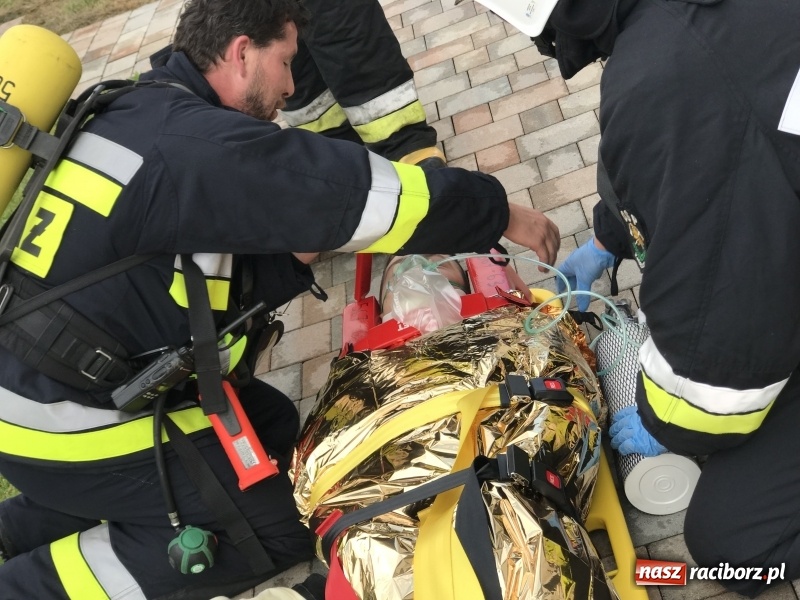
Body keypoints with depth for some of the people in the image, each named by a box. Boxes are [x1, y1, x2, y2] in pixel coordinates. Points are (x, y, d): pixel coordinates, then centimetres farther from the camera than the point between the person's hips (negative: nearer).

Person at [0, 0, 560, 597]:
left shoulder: (147, 115, 7)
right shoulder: (197, 144, -23)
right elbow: (352, 188, -21)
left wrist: (311, 242, 0)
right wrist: (504, 215, -10)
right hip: (66, 421, -9)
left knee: (269, 422, 13)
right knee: (274, 529, -1)